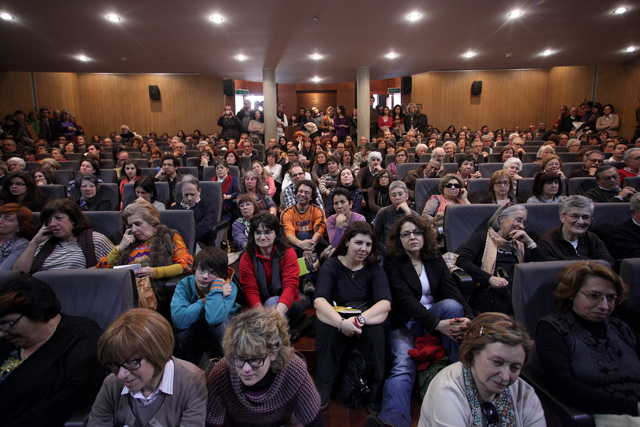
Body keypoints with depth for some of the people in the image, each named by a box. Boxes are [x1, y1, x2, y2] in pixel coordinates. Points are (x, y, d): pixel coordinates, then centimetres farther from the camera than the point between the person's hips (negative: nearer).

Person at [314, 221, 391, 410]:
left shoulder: (374, 269, 2)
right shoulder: (331, 266, -2)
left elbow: (385, 302, -15)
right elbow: (319, 300, -19)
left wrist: (360, 319, -35)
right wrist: (341, 322, -38)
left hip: (367, 320, 1)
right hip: (336, 319, 0)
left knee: (375, 329, -33)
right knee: (326, 326, -33)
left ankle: (377, 393, -17)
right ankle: (323, 390, -18)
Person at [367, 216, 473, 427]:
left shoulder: (435, 259, 9)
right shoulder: (392, 261, -4)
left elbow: (452, 290, -5)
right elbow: (405, 298, -17)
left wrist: (468, 317, -26)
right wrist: (437, 324, -30)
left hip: (435, 313, 4)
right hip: (404, 321, -3)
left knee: (452, 305, -27)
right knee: (402, 365, -29)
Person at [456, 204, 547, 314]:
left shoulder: (520, 245, 30)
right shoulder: (483, 237, 12)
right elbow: (462, 261, -5)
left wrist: (530, 242, 13)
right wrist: (489, 278, -17)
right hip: (488, 290, -5)